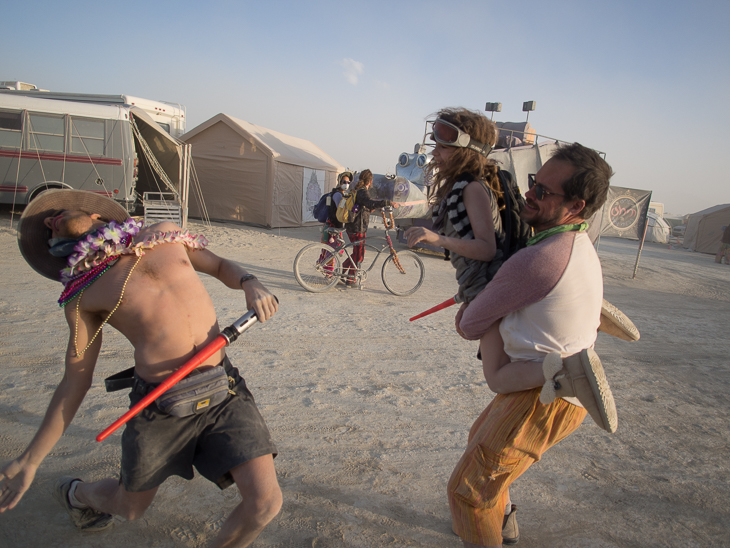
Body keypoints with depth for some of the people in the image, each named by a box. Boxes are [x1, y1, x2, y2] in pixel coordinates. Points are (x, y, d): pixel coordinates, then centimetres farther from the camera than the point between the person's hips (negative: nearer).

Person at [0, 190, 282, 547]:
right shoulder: (83, 295, 4)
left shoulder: (165, 235, 10)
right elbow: (74, 382, 8)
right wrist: (30, 461, 7)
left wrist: (250, 284, 0)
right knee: (130, 507, 23)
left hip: (225, 393, 1)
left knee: (266, 502, -7)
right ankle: (76, 493, 58)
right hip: (160, 407, 0)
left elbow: (220, 266, 22)